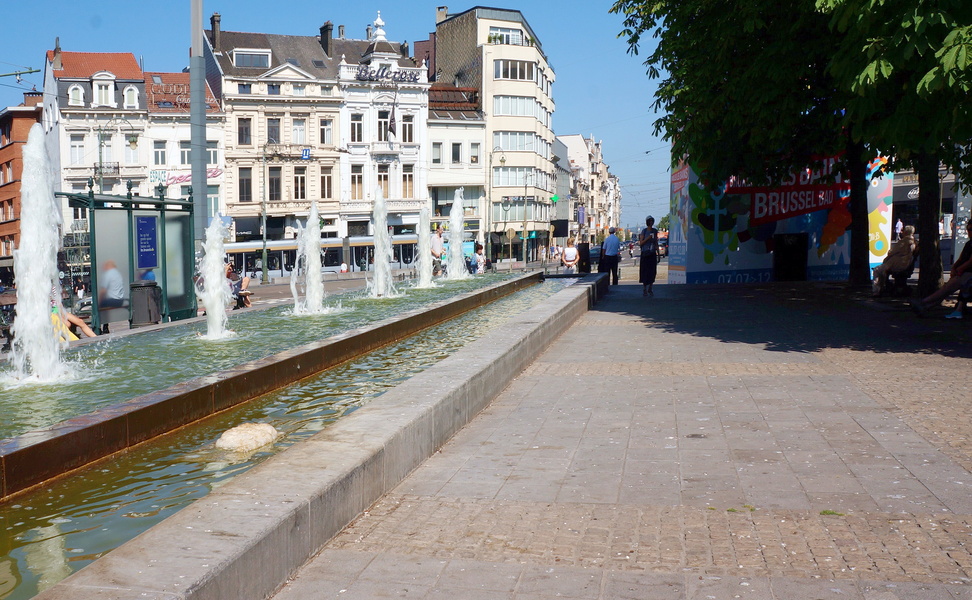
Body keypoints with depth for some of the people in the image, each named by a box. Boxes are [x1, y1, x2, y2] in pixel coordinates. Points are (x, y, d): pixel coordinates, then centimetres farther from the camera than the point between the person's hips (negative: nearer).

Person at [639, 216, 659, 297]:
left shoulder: (655, 231, 9)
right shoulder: (644, 231, -3)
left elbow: (656, 244, 13)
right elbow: (641, 243, -4)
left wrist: (658, 254, 10)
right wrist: (647, 238, -18)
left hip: (653, 254, 4)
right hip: (645, 254, -3)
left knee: (652, 271, 1)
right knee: (645, 271, -3)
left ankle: (650, 289, 13)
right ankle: (644, 289, 6)